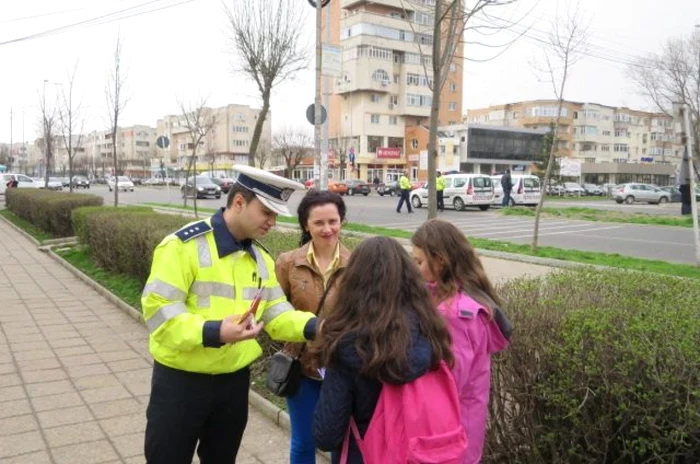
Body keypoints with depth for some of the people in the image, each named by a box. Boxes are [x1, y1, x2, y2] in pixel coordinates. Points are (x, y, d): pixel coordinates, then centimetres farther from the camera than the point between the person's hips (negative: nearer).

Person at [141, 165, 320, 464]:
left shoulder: (260, 258, 6)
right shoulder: (183, 245, -18)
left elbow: (276, 315, 3)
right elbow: (159, 310, -22)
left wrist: (316, 326, -15)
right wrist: (214, 332, -34)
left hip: (235, 379, 6)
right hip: (181, 379, -6)